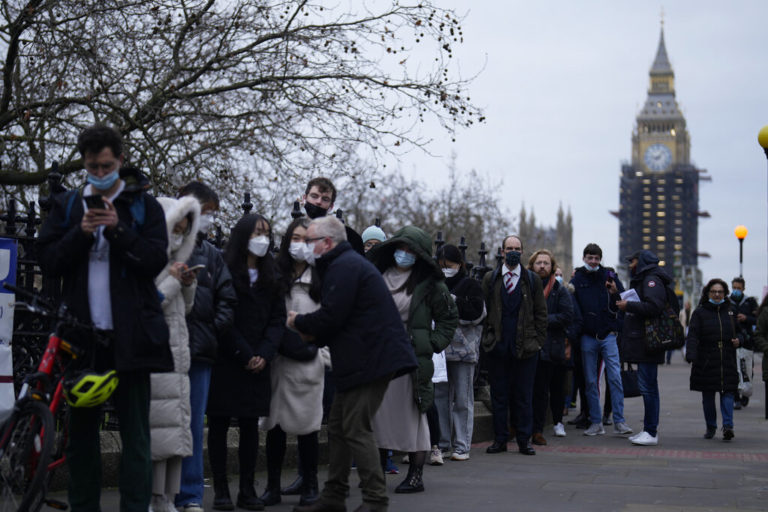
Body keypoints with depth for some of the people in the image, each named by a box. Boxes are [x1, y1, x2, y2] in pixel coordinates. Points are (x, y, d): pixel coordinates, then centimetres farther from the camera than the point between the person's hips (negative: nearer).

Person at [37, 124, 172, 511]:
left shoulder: (144, 206, 7)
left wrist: (118, 229, -14)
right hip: (81, 334, 2)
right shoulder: (66, 205, 13)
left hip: (129, 333, -2)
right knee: (81, 431, 7)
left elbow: (156, 260, -3)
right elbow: (48, 261, 5)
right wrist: (80, 233, -10)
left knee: (135, 433, -3)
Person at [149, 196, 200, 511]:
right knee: (156, 428, -12)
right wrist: (172, 281, -13)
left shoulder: (171, 261, 20)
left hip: (176, 355, 9)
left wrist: (188, 286, 7)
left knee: (176, 428, 7)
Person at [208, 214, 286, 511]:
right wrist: (245, 355, -12)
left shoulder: (270, 277, 13)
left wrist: (264, 354, -8)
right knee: (219, 424, 0)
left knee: (250, 425, 4)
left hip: (257, 364, 4)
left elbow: (278, 319, 7)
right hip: (224, 361, -4)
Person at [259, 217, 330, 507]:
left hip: (309, 361, -2)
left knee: (307, 424, 2)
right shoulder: (274, 275, 8)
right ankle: (273, 486, 13)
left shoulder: (321, 279, 4)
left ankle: (310, 486, 12)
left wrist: (320, 352, -3)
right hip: (277, 360, 2)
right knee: (275, 423, 5)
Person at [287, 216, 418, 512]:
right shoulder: (345, 263, 21)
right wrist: (313, 334, 9)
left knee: (356, 430, -10)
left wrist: (298, 322, -2)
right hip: (363, 360, 11)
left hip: (371, 359, -11)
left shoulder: (344, 267, -13)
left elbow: (331, 317, -19)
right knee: (338, 427, 13)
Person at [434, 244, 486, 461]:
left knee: (462, 398, 0)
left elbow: (477, 313, -10)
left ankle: (461, 446, 5)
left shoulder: (470, 285, 1)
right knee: (440, 396, 5)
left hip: (463, 347, -4)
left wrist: (452, 302, -14)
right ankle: (442, 444, 14)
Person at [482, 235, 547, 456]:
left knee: (524, 396, 3)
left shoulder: (532, 280, 7)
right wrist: (487, 338, 3)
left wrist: (538, 340, 1)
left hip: (526, 346, 0)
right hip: (498, 345, 1)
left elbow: (541, 313, 8)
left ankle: (524, 441, 9)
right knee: (499, 395, 4)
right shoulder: (489, 279, 8)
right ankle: (500, 439, 12)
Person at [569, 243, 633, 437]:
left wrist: (615, 294, -15)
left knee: (615, 377, -7)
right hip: (587, 336, 1)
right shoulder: (577, 279, 6)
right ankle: (596, 423, 11)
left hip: (608, 335, -1)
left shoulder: (609, 276, 6)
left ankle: (619, 421, -3)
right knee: (590, 381, 4)